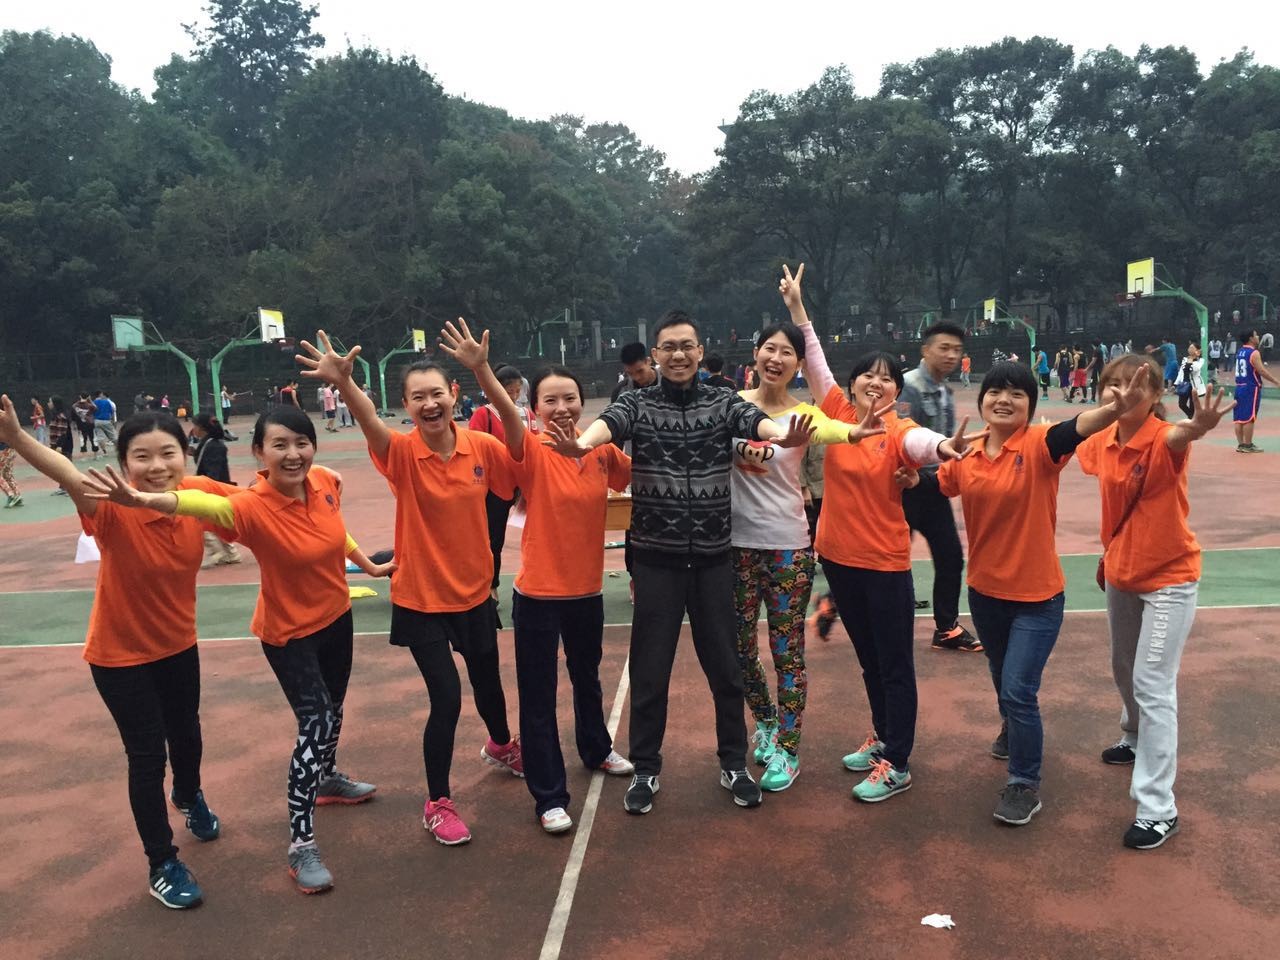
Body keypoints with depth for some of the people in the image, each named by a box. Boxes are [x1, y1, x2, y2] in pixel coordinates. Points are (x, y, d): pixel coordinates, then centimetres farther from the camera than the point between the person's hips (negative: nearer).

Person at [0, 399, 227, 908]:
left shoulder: (199, 493, -19)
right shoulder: (113, 509, -31)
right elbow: (70, 478, -52)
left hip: (178, 645, 4)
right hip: (120, 655, -4)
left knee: (186, 734, 24)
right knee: (147, 754, 2)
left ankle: (189, 796, 57)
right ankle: (162, 864, 23)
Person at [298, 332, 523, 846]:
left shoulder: (482, 447, -11)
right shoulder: (403, 454, -19)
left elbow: (524, 481, 5)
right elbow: (371, 423, -41)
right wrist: (344, 382, -60)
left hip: (474, 592, 3)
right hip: (421, 599, -3)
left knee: (488, 681, 23)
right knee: (446, 699, -5)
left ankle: (501, 746, 55)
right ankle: (438, 802, 19)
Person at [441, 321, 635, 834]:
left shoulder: (602, 452, -4)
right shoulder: (532, 453, -16)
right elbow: (507, 413, -36)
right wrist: (481, 370, -53)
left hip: (587, 588, 5)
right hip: (538, 593, -4)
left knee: (587, 676, 27)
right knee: (538, 696, 4)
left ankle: (596, 748, 52)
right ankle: (550, 796, 19)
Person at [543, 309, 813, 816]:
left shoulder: (723, 402, 1)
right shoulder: (637, 403, -2)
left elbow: (755, 420, -20)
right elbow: (609, 422, -23)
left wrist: (783, 435, -44)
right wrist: (582, 443, -48)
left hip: (713, 555, 1)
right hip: (656, 556, -1)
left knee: (724, 664, 12)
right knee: (650, 668, 8)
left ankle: (734, 764, 30)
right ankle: (645, 769, 25)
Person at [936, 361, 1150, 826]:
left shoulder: (1039, 445, -19)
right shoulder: (967, 453, -4)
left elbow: (1076, 428, -42)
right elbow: (934, 488, 15)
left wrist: (1114, 409, -61)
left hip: (1036, 595, -5)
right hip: (984, 590, 5)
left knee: (1019, 691, -5)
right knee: (1002, 679, 26)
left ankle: (1025, 785, 17)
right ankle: (1012, 728, 57)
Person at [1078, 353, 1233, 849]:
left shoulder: (1164, 441, -23)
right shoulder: (1103, 442, -5)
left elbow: (1178, 436, -49)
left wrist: (1197, 427, -68)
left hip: (1169, 577, -6)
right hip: (1121, 574, 7)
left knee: (1153, 686, -8)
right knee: (1124, 670, 23)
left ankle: (1158, 808, 0)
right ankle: (1135, 739, 50)